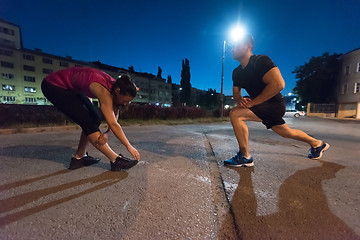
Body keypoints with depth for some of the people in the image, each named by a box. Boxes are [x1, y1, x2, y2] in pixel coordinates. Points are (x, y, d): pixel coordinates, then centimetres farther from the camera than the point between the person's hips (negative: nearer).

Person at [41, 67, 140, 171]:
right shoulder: (104, 91, -36)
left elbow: (115, 115, -9)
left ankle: (78, 158, 10)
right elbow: (113, 124, -38)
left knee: (95, 120, 0)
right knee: (88, 122, -19)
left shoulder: (115, 85, -13)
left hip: (73, 88, 9)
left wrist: (107, 133, -25)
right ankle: (115, 160, -17)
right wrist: (129, 146, -32)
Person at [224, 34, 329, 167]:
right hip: (263, 106, 9)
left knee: (235, 113, -25)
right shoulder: (236, 72, 5)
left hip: (275, 104, -9)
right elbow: (236, 92, 11)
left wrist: (251, 102, -28)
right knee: (286, 132, 24)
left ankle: (245, 157, -13)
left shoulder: (260, 61, -18)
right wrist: (240, 100, -14)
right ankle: (317, 144, 52)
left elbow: (278, 84, -29)